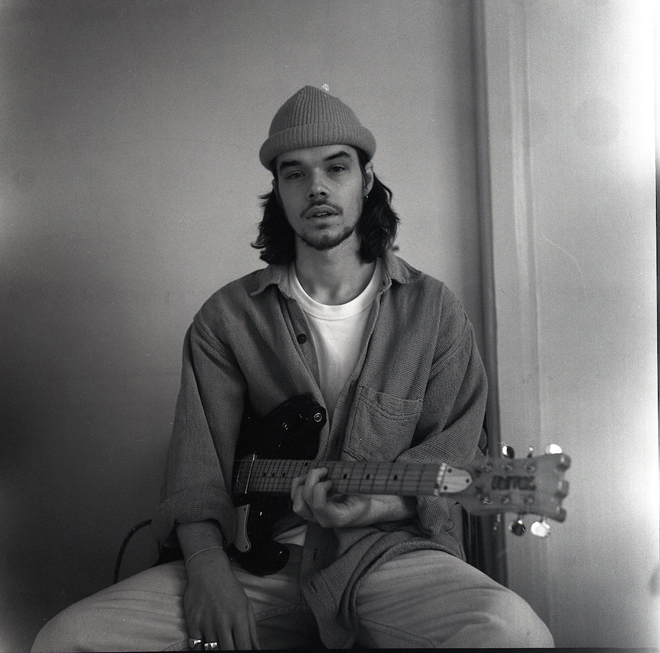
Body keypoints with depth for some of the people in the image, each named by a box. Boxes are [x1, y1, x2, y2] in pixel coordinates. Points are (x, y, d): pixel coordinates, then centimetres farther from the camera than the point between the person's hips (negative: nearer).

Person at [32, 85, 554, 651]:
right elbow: (199, 462, 1)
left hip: (387, 546, -1)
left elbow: (449, 456, 2)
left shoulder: (432, 310, 4)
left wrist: (373, 504, -18)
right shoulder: (228, 317, 6)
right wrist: (207, 566, -16)